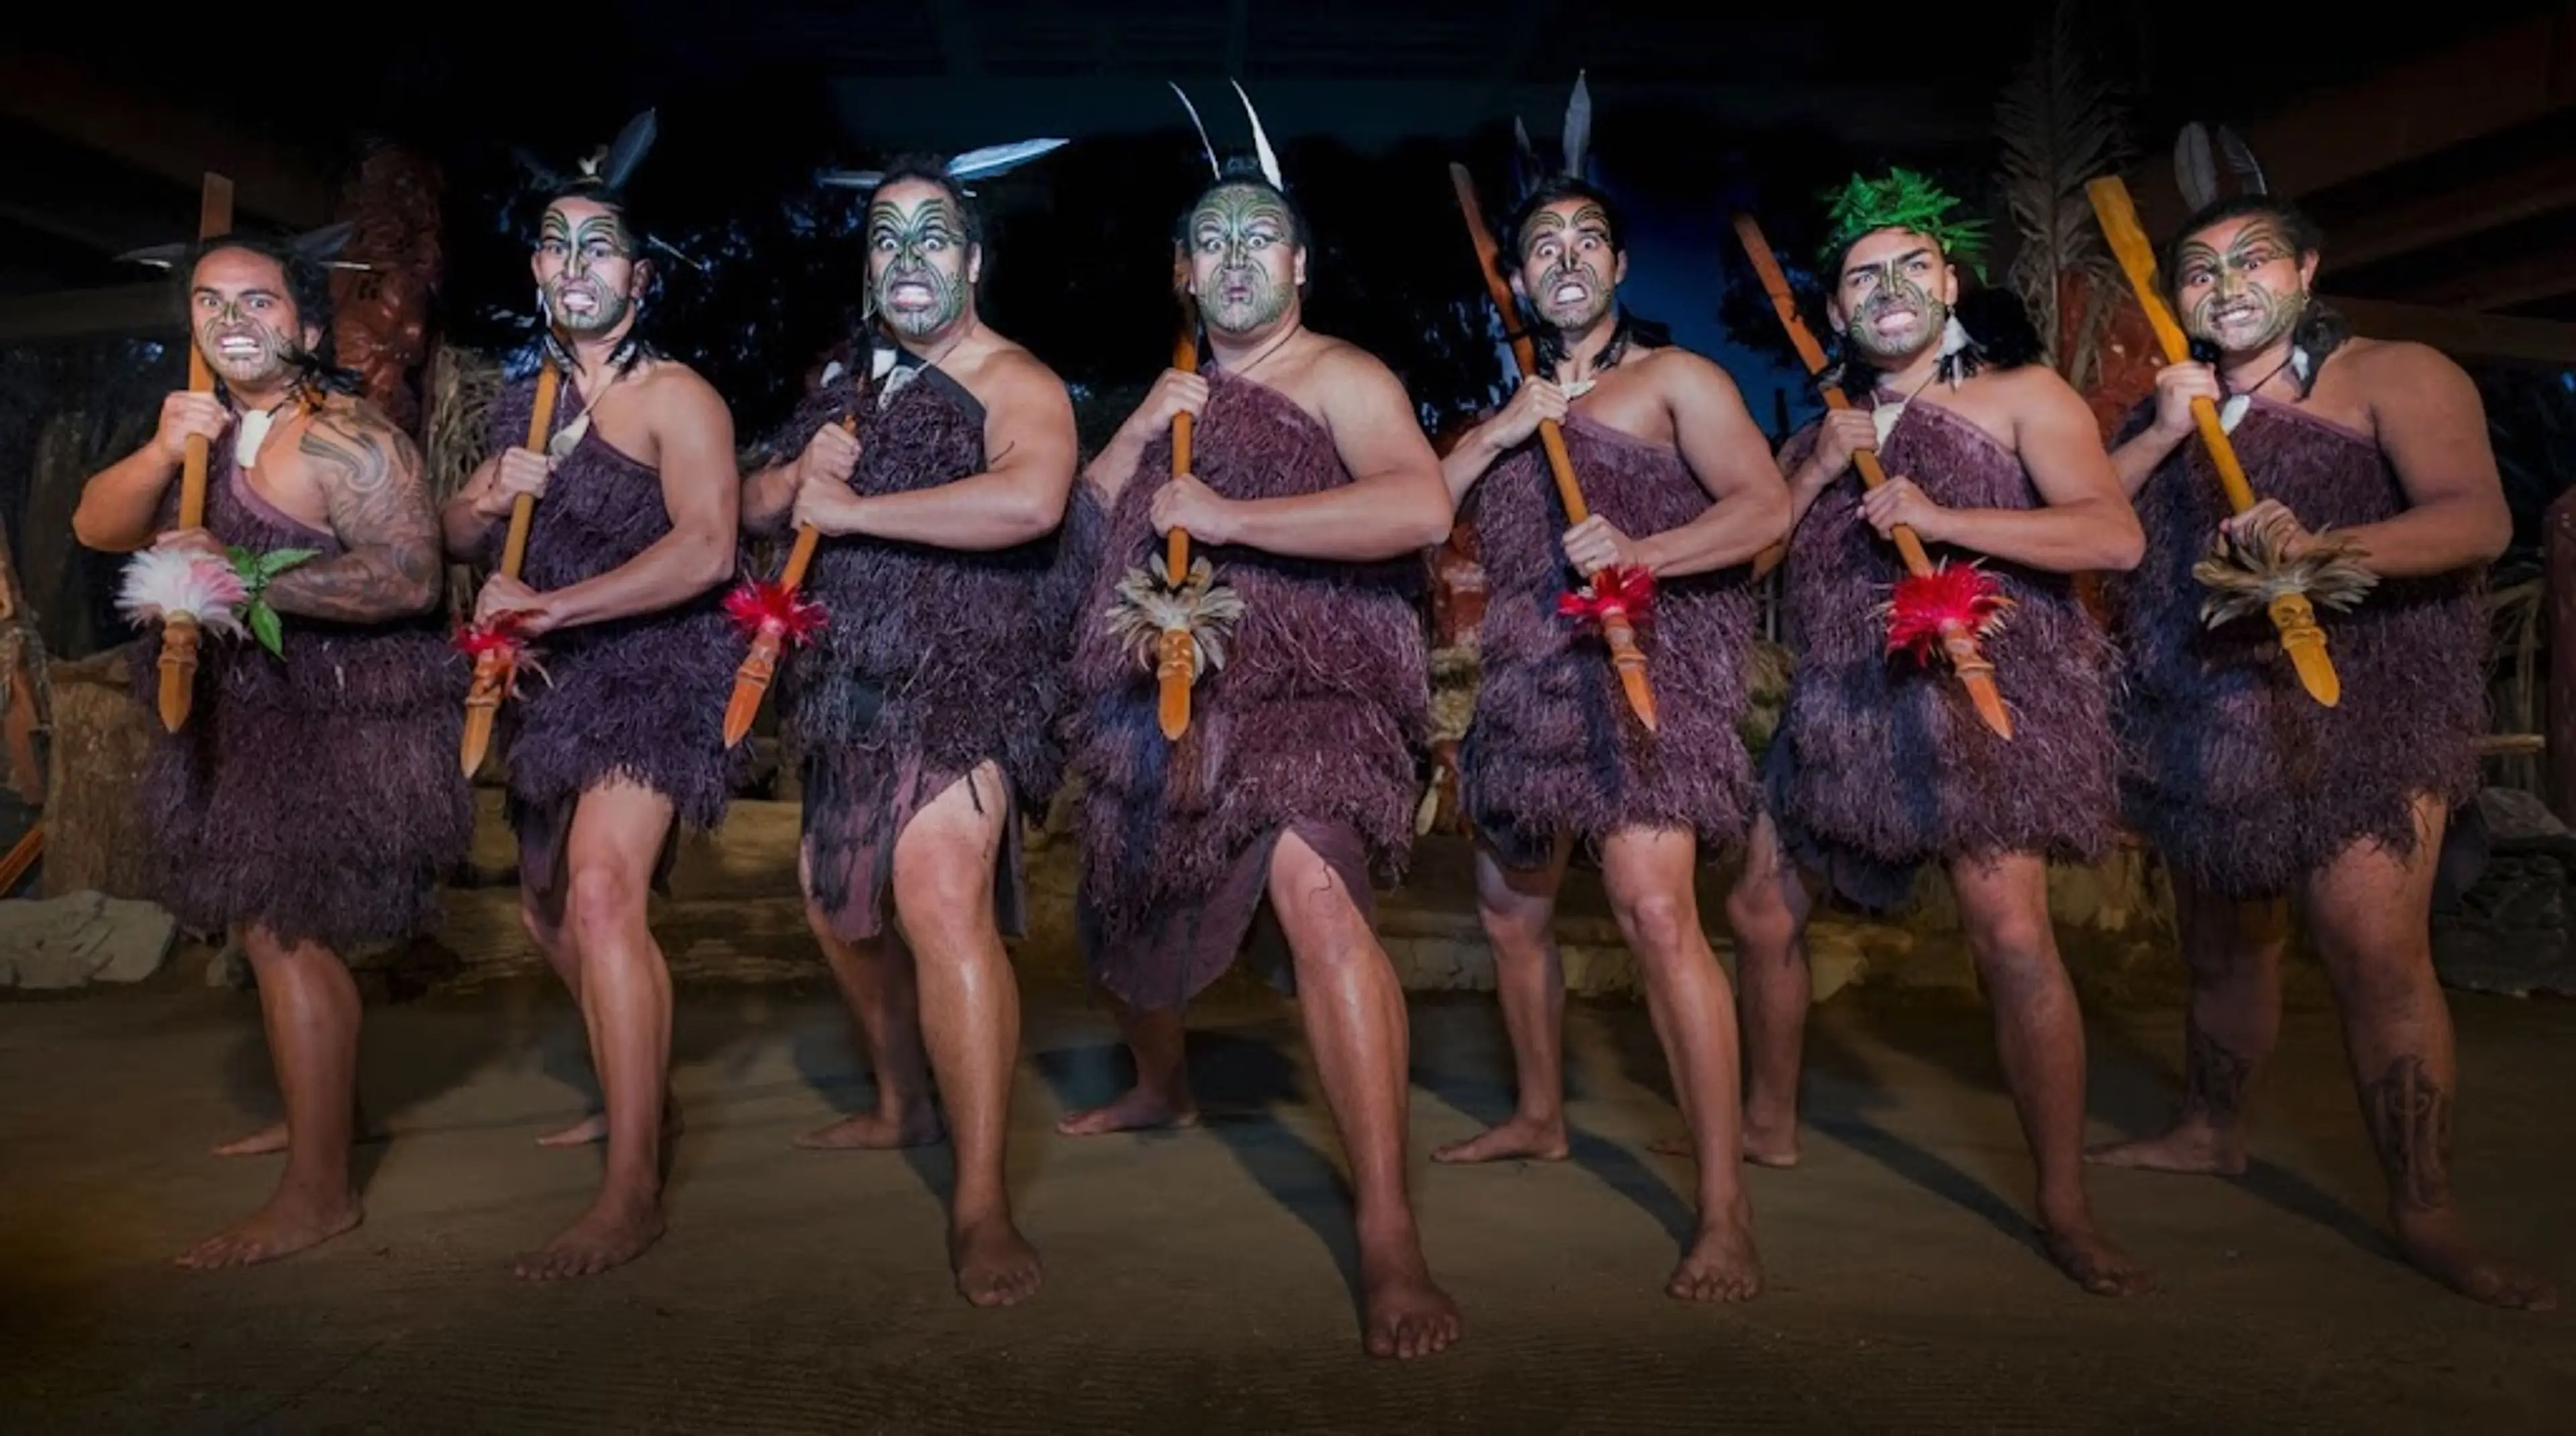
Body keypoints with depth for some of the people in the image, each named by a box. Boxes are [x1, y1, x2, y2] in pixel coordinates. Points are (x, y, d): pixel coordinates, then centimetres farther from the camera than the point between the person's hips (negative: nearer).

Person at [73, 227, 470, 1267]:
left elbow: (411, 578, -27)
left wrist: (248, 577, -29)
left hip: (337, 720, -8)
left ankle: (318, 1191, 3)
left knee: (282, 930, -7)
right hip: (249, 711, 9)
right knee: (287, 924, 19)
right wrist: (160, 455, -19)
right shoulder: (207, 428, 8)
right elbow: (97, 527, 0)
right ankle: (331, 1102, 40)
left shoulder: (346, 441, -18)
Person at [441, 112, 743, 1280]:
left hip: (652, 670, -9)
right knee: (549, 907, 17)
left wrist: (546, 607, -24)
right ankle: (638, 1098, 36)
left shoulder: (675, 398, -10)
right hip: (554, 683, 9)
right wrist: (488, 496, -7)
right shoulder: (528, 401, 14)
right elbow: (455, 539, 17)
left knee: (602, 897, -23)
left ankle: (631, 1193, -21)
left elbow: (705, 550, -24)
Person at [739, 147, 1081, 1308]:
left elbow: (1030, 501, -30)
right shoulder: (849, 383, 17)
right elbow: (755, 505, 17)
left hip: (963, 676, -9)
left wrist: (851, 508, -21)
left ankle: (982, 1202, -21)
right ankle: (904, 1103, 40)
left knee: (941, 898, -25)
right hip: (848, 686, 9)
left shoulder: (1015, 383, -9)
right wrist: (798, 472, -7)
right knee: (839, 902, 17)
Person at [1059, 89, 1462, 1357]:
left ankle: (1388, 1231, -29)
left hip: (1310, 686, -7)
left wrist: (1229, 515, -23)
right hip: (1168, 698, 7)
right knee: (1127, 919, 17)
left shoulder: (1341, 377, -5)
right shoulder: (1176, 389, 18)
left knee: (1315, 889, -32)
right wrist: (1141, 431, -2)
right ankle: (1159, 1091, 50)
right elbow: (1086, 508, 15)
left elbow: (1421, 504, -24)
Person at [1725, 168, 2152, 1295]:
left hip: (1982, 689, -6)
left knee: (2010, 935, -17)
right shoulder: (1828, 425, 17)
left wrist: (1940, 518, -21)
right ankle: (1769, 1124, 29)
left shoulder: (2021, 394, 0)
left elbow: (2115, 535, -13)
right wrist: (1817, 464, -6)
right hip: (1842, 702, 6)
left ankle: (2066, 1211, -4)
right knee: (1761, 909, 9)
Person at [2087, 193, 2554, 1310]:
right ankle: (2210, 1133, 32)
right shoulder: (2170, 408, 13)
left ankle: (2424, 1215, -3)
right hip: (2204, 718, 5)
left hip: (2362, 712, -5)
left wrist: (2323, 546, -36)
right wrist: (2160, 434, -11)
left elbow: (2479, 518, -18)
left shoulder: (2395, 377, -4)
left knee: (2376, 949, -14)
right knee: (2222, 946, 14)